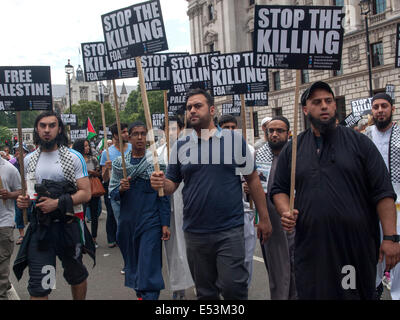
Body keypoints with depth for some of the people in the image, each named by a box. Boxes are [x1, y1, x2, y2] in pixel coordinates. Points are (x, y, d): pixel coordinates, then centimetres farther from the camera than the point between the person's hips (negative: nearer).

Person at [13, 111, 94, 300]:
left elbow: (85, 193, -9)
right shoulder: (29, 160, 9)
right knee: (38, 286, -3)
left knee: (76, 274, 16)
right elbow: (27, 191, 18)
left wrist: (57, 203, -21)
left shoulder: (73, 157, -4)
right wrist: (23, 201, -5)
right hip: (40, 227, 2)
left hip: (68, 226, -2)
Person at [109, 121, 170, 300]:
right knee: (133, 263, 15)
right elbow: (112, 193, 8)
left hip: (151, 221, -3)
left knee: (149, 266, -7)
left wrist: (165, 224, -6)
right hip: (127, 221, 3)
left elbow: (163, 195, -2)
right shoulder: (119, 163, 6)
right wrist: (121, 189, -15)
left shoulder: (155, 161, -2)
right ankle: (139, 295, 33)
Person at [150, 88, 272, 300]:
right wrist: (161, 184, -14)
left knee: (233, 287, -4)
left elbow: (252, 179, 3)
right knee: (205, 291, 15)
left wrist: (264, 218, 1)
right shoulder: (180, 146, 6)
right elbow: (172, 185, 10)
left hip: (230, 230, -3)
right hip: (195, 232, 3)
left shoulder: (235, 140, 0)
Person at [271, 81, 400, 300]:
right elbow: (279, 189, 15)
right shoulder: (292, 149, 10)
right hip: (310, 247, 2)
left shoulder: (359, 142, 3)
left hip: (358, 245, -1)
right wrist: (285, 212, -7)